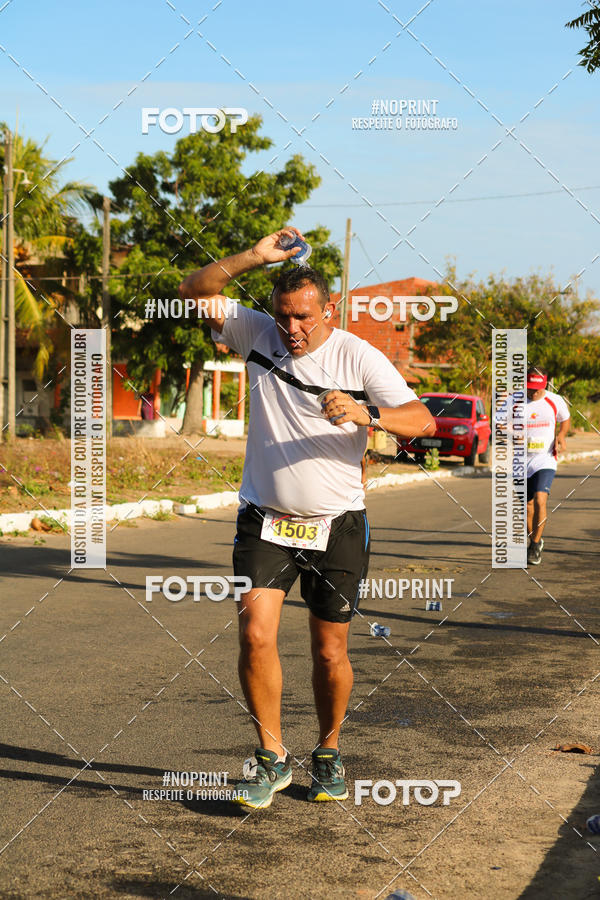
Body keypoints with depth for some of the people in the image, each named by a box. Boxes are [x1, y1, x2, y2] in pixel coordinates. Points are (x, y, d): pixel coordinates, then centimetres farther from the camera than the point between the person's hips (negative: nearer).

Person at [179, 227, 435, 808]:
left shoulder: (359, 357, -7)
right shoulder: (257, 334, 1)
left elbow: (423, 421, -14)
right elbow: (194, 291, -3)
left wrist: (367, 414, -34)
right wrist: (255, 257, -16)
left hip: (336, 525, -1)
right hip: (265, 520, 1)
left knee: (330, 652, 4)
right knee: (255, 635, -14)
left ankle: (328, 753, 27)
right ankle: (271, 756, 2)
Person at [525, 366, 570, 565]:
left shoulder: (555, 401, -2)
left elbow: (565, 420, 17)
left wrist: (561, 435, -2)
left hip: (545, 460, -1)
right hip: (521, 461, 2)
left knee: (539, 500, -19)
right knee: (527, 506, 9)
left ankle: (535, 547, -8)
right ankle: (535, 541, 32)